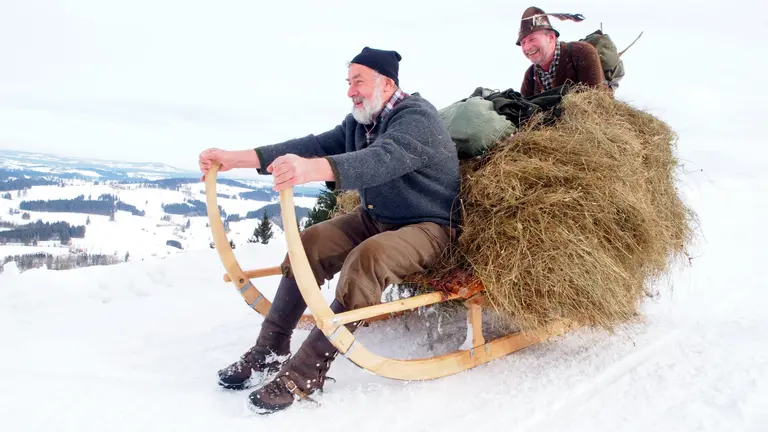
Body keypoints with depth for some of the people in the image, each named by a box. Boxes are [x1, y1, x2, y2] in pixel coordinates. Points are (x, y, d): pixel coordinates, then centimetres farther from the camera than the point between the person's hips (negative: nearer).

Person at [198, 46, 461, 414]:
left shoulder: (417, 116, -21)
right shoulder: (359, 121, 4)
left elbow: (382, 159, -41)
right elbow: (314, 145, -5)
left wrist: (312, 170, -59)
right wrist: (235, 158, -14)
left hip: (428, 226, -8)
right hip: (375, 218, 8)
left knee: (366, 259, -34)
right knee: (310, 243, -9)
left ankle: (305, 373, -30)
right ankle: (269, 351, -6)